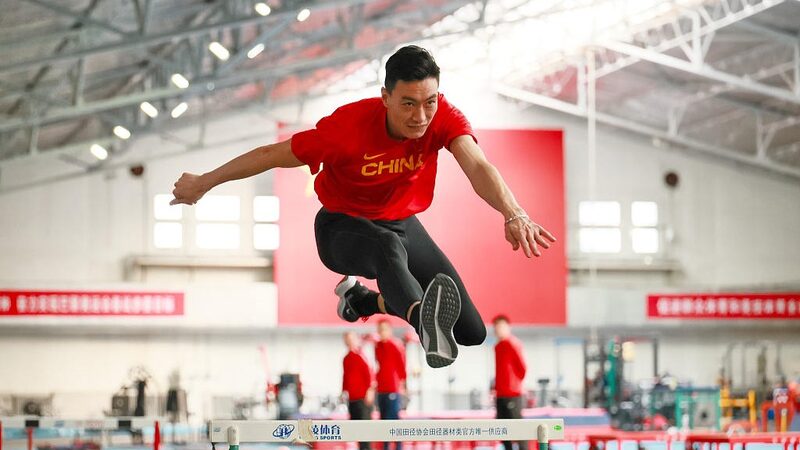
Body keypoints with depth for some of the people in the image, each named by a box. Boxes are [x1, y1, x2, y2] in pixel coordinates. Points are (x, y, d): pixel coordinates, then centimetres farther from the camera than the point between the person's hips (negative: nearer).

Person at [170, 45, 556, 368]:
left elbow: (477, 167, -39)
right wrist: (203, 183, -10)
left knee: (473, 333, 1)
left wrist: (513, 214, -59)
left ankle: (362, 299, 21)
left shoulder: (444, 118, -23)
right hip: (343, 227, -5)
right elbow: (274, 155, -19)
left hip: (403, 223, 5)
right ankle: (425, 323, -74)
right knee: (389, 247, -43)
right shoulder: (349, 125, -29)